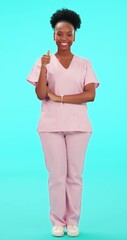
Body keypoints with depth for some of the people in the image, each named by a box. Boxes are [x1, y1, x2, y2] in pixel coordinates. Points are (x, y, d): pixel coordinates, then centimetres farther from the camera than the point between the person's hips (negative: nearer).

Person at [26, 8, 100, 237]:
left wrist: (59, 97, -10)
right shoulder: (43, 61, 5)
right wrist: (44, 67, -17)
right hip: (51, 125, 0)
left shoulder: (84, 63, 6)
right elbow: (40, 95, -5)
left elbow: (90, 95, -5)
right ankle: (58, 221, 13)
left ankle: (73, 221, 15)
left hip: (78, 125, 1)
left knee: (75, 175, 4)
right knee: (57, 175, 1)